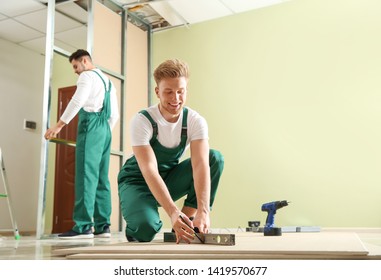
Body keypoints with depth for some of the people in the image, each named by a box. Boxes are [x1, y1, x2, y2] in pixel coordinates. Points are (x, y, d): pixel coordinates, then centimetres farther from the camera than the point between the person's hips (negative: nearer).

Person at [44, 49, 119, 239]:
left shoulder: (87, 75, 2)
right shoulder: (108, 81, 27)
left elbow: (77, 101, -14)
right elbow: (115, 113, 23)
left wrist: (58, 126, -16)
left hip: (91, 124, -8)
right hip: (105, 127, 8)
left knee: (86, 174, -13)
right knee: (101, 177, 4)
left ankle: (83, 226, -17)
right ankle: (102, 226, 2)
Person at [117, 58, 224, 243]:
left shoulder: (195, 121, -16)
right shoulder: (142, 121, -25)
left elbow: (201, 164, -30)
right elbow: (149, 171, -35)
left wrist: (203, 211, -45)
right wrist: (173, 212, -48)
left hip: (170, 179, 4)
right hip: (137, 181, -3)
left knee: (215, 158, -20)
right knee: (147, 228, -35)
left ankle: (189, 222, -13)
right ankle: (135, 230, 5)